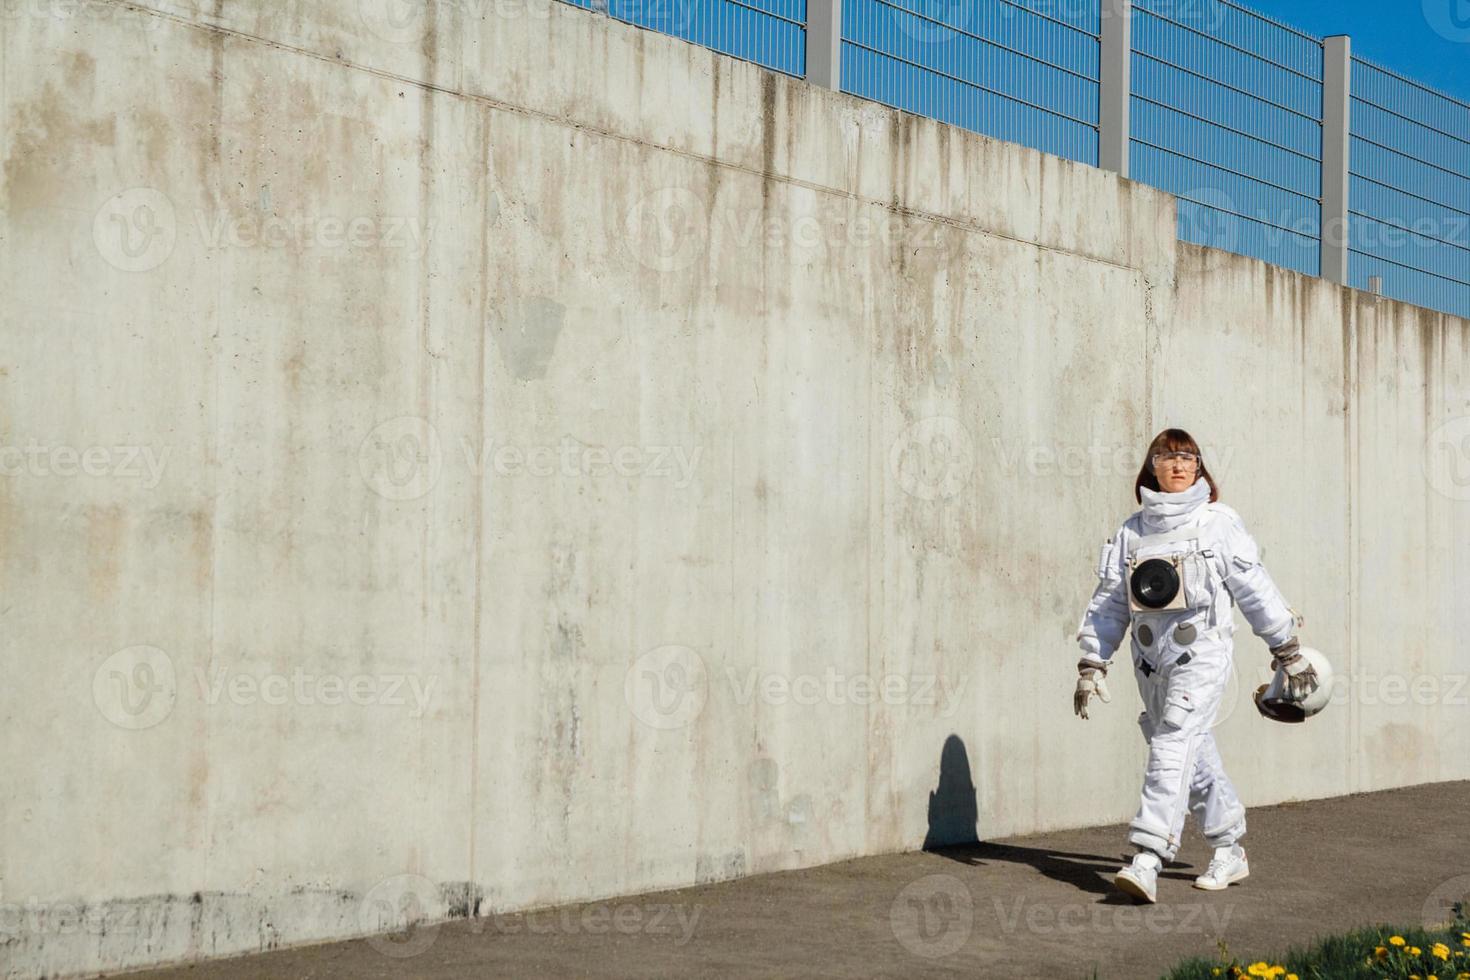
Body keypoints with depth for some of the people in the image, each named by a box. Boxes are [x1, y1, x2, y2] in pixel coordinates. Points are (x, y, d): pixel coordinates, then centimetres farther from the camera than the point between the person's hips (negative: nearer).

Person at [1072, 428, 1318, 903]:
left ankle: (1148, 860, -24)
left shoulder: (1219, 523, 0)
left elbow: (1255, 589, 4)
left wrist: (1287, 650, 8)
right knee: (1196, 756, 12)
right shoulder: (1132, 531, 9)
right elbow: (1109, 602, 10)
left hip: (1202, 653, -4)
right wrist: (1092, 664, 5)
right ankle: (1229, 851, 27)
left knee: (1173, 746, -17)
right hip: (1151, 658, 4)